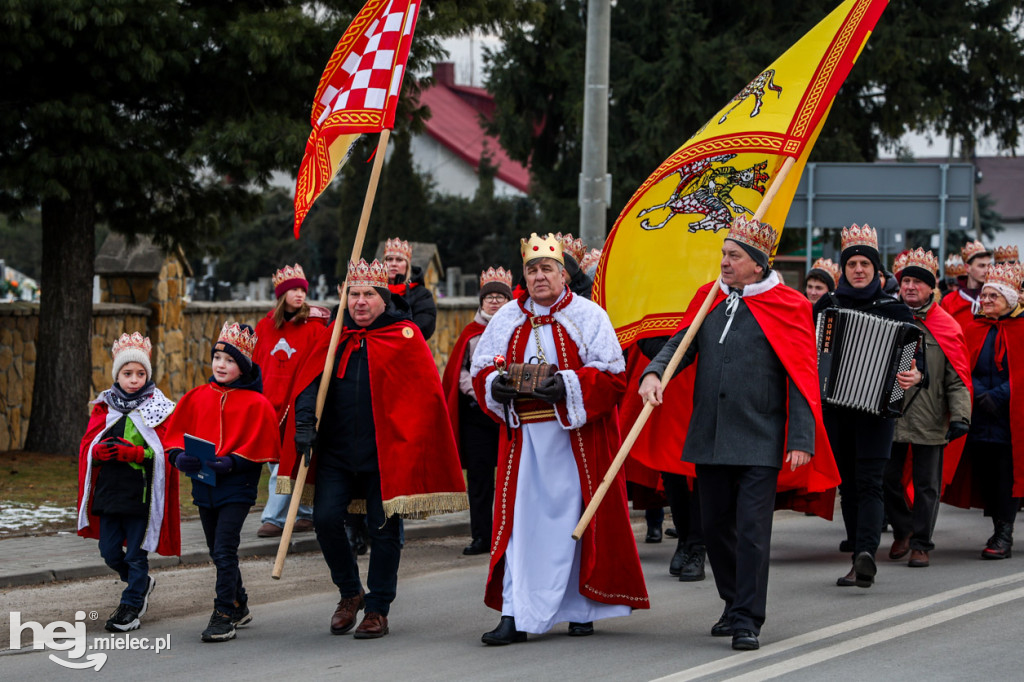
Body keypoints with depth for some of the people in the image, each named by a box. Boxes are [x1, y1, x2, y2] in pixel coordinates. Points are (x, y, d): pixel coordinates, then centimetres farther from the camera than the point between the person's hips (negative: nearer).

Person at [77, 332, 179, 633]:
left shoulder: (158, 408, -2)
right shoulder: (104, 407, 9)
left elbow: (164, 451, -8)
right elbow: (87, 447, 7)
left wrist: (131, 453, -21)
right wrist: (101, 452, -15)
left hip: (142, 492, -4)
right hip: (108, 490, 5)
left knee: (136, 553, 0)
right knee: (109, 552, 10)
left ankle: (131, 606, 10)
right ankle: (142, 583, 35)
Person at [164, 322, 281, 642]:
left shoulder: (256, 404, -7)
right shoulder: (197, 397, 7)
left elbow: (259, 447, -10)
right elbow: (176, 433, 9)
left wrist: (230, 463, -22)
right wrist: (180, 457, -10)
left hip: (237, 486, -6)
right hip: (203, 485, 6)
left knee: (224, 550, -12)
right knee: (218, 552, 16)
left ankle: (224, 616, -7)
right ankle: (240, 606, 32)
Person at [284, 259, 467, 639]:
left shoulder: (405, 337, -1)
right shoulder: (336, 337, 9)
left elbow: (427, 395, -3)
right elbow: (309, 382, 6)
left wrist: (414, 444, -9)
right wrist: (305, 423, -11)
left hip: (385, 453, -3)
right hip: (337, 451, 3)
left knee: (383, 529, 1)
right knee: (325, 518, -7)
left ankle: (377, 610, 13)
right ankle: (350, 593, 15)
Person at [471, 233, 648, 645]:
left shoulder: (588, 316, -1)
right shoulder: (507, 319, 10)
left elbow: (611, 374, -7)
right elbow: (481, 368, 11)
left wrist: (567, 385, -22)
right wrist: (496, 384, -12)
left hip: (575, 437, -2)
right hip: (524, 436, 2)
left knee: (575, 517, 3)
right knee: (523, 522, -3)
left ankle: (581, 609, 16)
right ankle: (515, 615, -6)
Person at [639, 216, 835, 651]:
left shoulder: (786, 308, -4)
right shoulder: (709, 299, 11)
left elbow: (802, 379, -6)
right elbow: (681, 344, 9)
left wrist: (801, 440, -12)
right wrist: (654, 373, -13)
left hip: (759, 440, -5)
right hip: (709, 437, 5)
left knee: (752, 530, -7)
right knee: (715, 526, 12)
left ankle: (748, 620, -3)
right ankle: (735, 606, 28)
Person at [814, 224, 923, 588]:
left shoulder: (894, 309, 2)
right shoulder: (827, 305, 10)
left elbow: (914, 353, -2)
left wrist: (915, 375, -23)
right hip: (834, 405, 3)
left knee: (869, 483, -14)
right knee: (847, 485, 7)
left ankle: (866, 554, -27)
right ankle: (862, 561, 14)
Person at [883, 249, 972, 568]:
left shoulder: (946, 328, 1)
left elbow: (957, 379, -1)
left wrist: (960, 415, -13)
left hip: (929, 419, -2)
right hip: (889, 416, 2)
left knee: (926, 484, 3)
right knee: (887, 477, 5)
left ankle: (921, 544, 12)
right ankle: (903, 529, 28)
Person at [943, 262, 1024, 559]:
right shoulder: (975, 330, 12)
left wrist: (998, 396, -16)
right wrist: (981, 395, -9)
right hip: (980, 419, 4)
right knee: (985, 474, 3)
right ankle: (999, 530, 13)